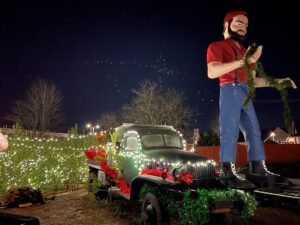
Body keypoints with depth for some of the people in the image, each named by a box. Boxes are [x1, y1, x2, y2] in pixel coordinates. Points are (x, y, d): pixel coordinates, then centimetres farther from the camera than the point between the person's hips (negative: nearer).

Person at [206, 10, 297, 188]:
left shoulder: (245, 52, 25)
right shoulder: (217, 46, 2)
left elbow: (253, 80, 26)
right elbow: (212, 72, -17)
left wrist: (276, 81, 12)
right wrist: (242, 61, -26)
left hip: (245, 94, 8)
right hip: (230, 91, -8)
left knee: (254, 132, 7)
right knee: (230, 132, -13)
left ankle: (259, 169, 13)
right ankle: (230, 173, -16)